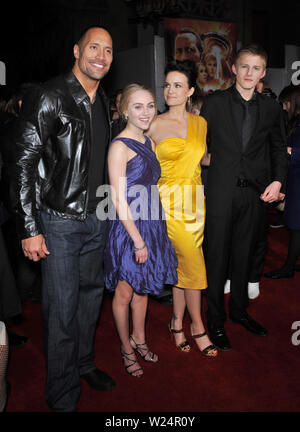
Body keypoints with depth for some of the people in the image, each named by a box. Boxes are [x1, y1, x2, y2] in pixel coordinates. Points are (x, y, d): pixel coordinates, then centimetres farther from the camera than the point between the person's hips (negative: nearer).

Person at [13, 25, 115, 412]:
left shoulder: (102, 102, 11)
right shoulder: (48, 97, -12)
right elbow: (23, 165, -14)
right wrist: (29, 229, -17)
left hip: (95, 218, 7)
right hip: (59, 221, -7)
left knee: (91, 293, 18)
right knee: (62, 308, 0)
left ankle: (83, 362, 40)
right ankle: (63, 397, 20)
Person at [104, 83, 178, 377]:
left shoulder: (148, 142, 9)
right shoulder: (120, 146, -16)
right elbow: (119, 201, -18)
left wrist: (148, 236, 11)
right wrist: (138, 240, -17)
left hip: (151, 224, 8)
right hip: (128, 229, -7)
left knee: (143, 288, 20)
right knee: (124, 293, 9)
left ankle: (139, 338, 39)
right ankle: (127, 348, 29)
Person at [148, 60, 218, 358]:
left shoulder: (200, 123, 10)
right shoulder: (154, 126, -2)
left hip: (194, 200, 4)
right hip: (169, 200, -4)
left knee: (182, 264, 7)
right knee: (193, 264, -5)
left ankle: (177, 322, 24)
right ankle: (197, 326, 13)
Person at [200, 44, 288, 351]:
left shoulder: (271, 108, 9)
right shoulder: (214, 103, 2)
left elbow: (278, 148, 12)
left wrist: (277, 180, -2)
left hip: (256, 192, 3)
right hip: (222, 190, -3)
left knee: (244, 255, 14)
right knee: (217, 256, 2)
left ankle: (239, 310, 32)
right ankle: (215, 320, 17)